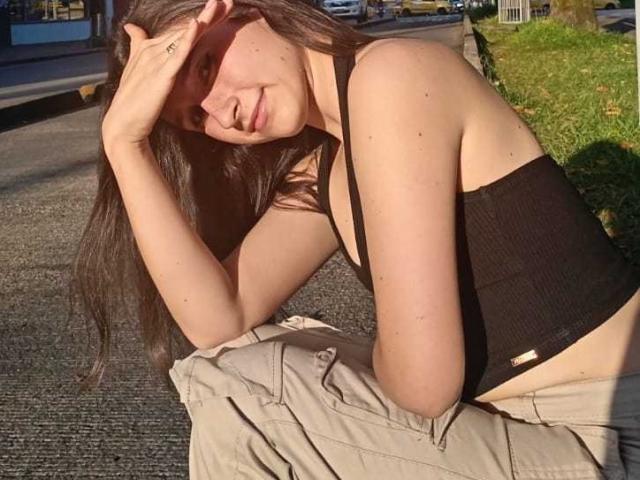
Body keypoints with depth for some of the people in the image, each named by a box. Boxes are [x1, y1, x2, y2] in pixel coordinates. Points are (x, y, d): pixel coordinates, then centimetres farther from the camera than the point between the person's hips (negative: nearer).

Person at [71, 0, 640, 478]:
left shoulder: (389, 77, -17)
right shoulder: (320, 169, 9)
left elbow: (423, 380, -23)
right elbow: (219, 320, -4)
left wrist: (381, 356, -1)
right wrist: (125, 140, -7)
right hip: (521, 427, 8)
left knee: (236, 395, -11)